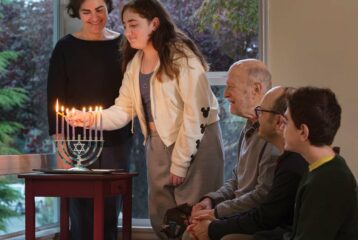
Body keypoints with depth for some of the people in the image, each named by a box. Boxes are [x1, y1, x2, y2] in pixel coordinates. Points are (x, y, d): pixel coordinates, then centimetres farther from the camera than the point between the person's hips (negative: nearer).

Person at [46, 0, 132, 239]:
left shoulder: (122, 44, 8)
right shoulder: (66, 47, 2)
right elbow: (55, 95, 0)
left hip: (116, 140, 2)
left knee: (111, 210, 4)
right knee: (82, 210, -5)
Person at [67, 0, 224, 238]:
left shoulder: (181, 56, -14)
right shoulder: (135, 62, 8)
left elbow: (197, 111, -17)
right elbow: (124, 109, 5)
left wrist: (180, 163, -16)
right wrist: (90, 118, -14)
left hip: (196, 142, -7)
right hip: (157, 144, 7)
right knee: (160, 217, 9)